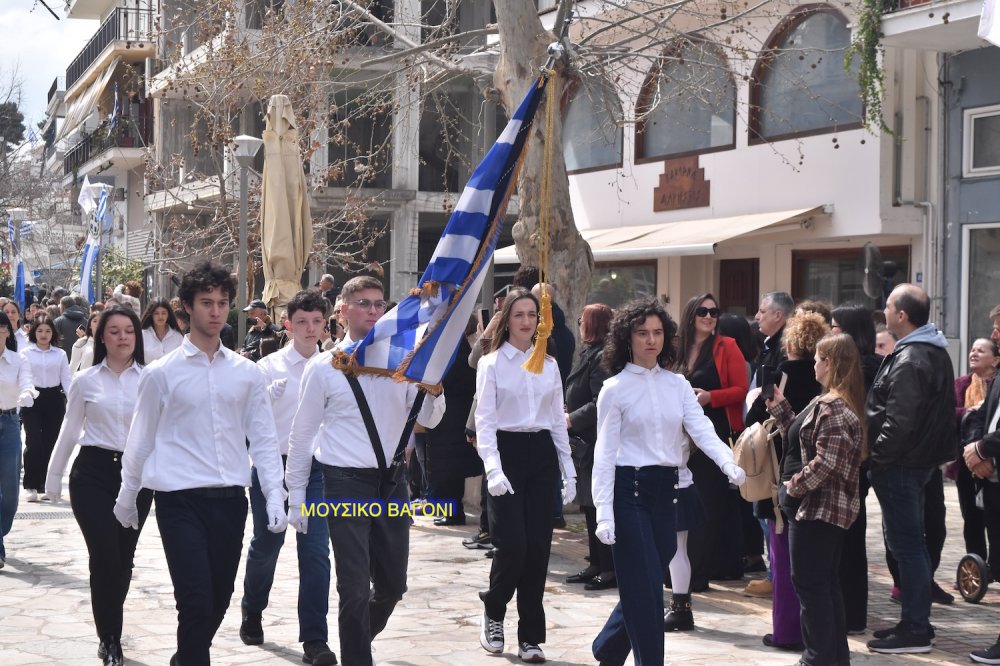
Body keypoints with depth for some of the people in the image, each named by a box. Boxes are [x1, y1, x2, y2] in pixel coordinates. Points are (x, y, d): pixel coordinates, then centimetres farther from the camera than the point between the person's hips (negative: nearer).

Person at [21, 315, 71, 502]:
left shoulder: (60, 354, 7)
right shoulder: (26, 353, 3)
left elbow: (66, 379, 4)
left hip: (54, 400, 2)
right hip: (32, 399, -2)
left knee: (50, 443, 5)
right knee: (34, 443, -9)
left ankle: (45, 484, 15)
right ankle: (30, 486, 2)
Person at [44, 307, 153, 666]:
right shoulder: (85, 380, 3)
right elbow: (69, 432, 10)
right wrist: (53, 476, 12)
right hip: (93, 472, -1)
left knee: (124, 558, 10)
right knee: (105, 557, -8)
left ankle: (111, 634, 31)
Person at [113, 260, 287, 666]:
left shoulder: (246, 373, 6)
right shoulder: (162, 373, -1)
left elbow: (263, 439, 7)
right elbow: (141, 440, 7)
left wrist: (275, 496, -2)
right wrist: (126, 497, 13)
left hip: (230, 499, 4)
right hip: (180, 500, -3)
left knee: (219, 599, 14)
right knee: (196, 601, -11)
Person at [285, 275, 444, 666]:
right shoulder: (325, 367, -3)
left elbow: (428, 420, 2)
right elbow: (302, 434, 1)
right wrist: (296, 496, 1)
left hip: (393, 482, 4)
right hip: (347, 484, -4)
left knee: (393, 585, 15)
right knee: (355, 588, -2)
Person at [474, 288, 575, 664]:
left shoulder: (549, 365, 11)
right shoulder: (491, 364, -1)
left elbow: (558, 421, 14)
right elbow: (485, 421, -7)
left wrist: (568, 470, 10)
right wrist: (493, 469, -19)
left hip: (542, 454, 4)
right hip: (507, 452, -4)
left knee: (538, 548, 1)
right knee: (512, 545, -12)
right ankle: (493, 612, 18)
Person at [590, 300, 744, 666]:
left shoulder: (678, 385, 8)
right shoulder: (615, 388, -4)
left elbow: (702, 429, -5)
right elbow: (605, 453, -6)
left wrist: (729, 463, -25)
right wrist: (604, 512, -13)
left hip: (665, 488, 5)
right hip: (629, 488, -5)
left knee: (641, 585, 13)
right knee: (645, 588, -6)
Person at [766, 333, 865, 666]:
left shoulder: (832, 408, -20)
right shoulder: (840, 403, 14)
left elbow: (826, 463, -26)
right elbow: (798, 437, 16)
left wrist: (793, 487, -16)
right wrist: (778, 405, 11)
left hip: (817, 508, -11)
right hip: (835, 507, 11)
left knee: (809, 582, -3)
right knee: (827, 582, 16)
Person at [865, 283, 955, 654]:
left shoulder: (910, 360, -20)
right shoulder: (936, 352, 13)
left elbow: (898, 419, -25)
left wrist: (877, 456, -15)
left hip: (901, 466, -10)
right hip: (922, 459, 10)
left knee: (906, 544, -5)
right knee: (912, 543, 16)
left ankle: (914, 630, 0)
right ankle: (916, 621, 24)